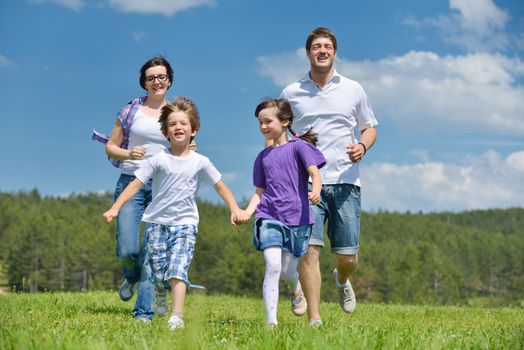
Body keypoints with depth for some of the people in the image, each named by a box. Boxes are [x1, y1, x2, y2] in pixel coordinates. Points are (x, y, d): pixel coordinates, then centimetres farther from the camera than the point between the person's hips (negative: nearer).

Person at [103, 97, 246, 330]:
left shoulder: (200, 162, 2)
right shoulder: (159, 160, -1)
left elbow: (220, 187, 10)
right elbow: (135, 184, -2)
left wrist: (235, 210, -2)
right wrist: (115, 208, -10)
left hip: (185, 223, -1)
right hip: (156, 222, 1)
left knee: (177, 270, -18)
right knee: (158, 274, 0)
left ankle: (177, 317, -22)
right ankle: (161, 294, 33)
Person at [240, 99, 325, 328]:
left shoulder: (298, 146, 2)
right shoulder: (263, 157, 14)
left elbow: (315, 173, -11)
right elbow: (259, 191, 15)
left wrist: (316, 191, -33)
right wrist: (246, 212, -2)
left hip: (297, 217, -2)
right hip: (269, 217, 2)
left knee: (288, 271, 5)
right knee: (273, 266, -16)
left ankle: (296, 291, 41)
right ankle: (271, 321, -14)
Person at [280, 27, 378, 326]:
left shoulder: (353, 89, 11)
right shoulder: (291, 93, 10)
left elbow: (370, 127, 18)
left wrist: (363, 146, -5)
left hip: (344, 181, 1)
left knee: (348, 256, 2)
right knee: (309, 248, -13)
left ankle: (342, 280, 39)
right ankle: (314, 318, -8)